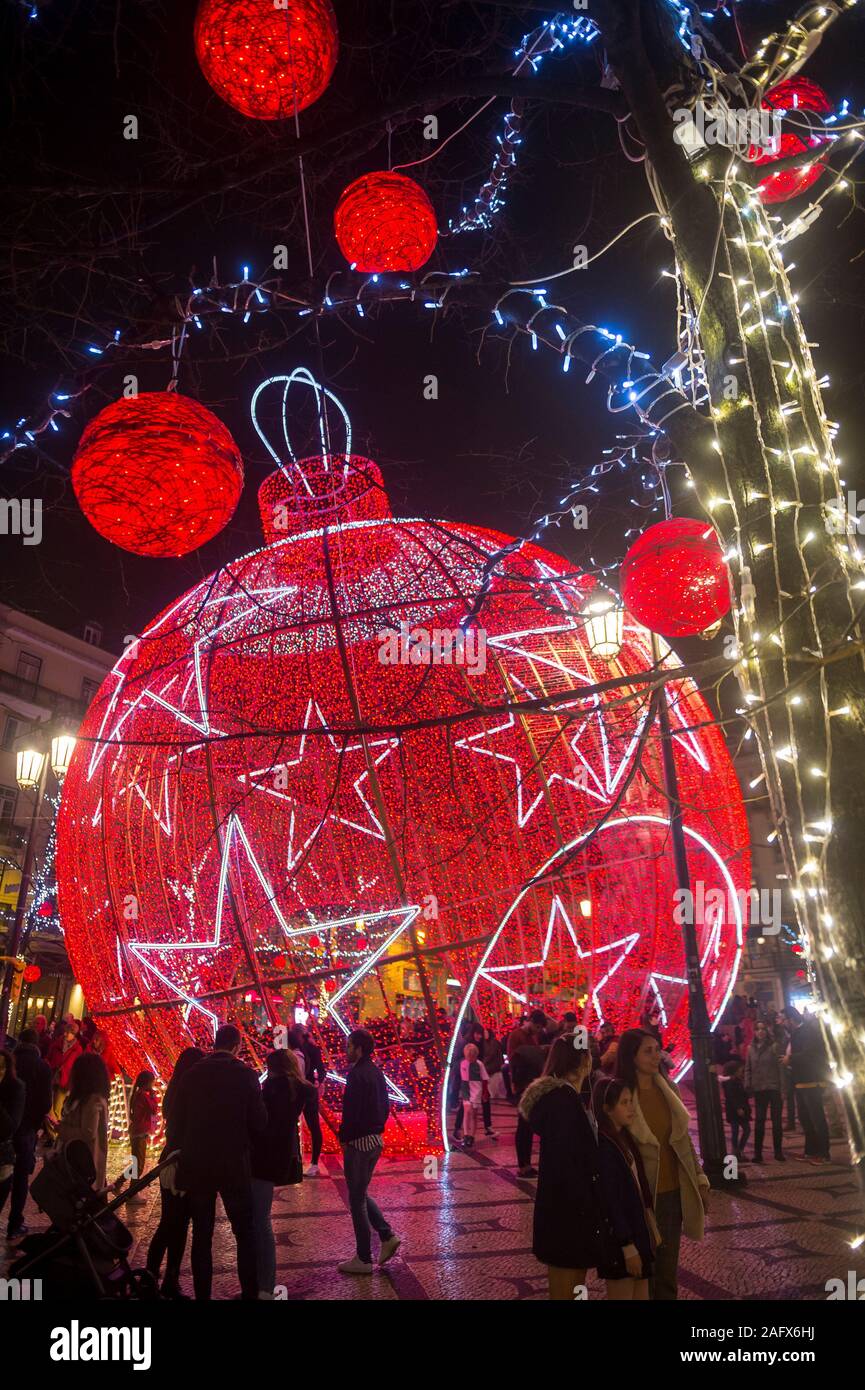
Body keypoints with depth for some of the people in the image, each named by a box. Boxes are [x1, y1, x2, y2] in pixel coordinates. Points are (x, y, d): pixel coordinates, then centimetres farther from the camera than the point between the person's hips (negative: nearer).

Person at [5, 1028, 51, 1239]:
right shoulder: (42, 1067, -6)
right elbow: (46, 1102, -8)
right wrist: (36, 1121, 8)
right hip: (27, 1126, -1)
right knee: (21, 1175, 8)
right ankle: (15, 1225, 8)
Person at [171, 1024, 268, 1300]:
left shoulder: (190, 1074, -2)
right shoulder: (245, 1075, -9)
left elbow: (176, 1121, 2)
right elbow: (259, 1122, -7)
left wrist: (188, 1151, 13)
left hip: (195, 1166, 3)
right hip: (234, 1166, -2)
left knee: (201, 1236, 12)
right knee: (245, 1234, 10)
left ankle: (202, 1294, 15)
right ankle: (250, 1292, 11)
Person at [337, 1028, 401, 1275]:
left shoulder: (357, 1074, -20)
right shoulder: (376, 1072, 9)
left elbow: (351, 1111, -23)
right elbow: (384, 1105, 15)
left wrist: (344, 1139, -11)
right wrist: (377, 1128, 15)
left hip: (358, 1143, -9)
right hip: (375, 1139, 9)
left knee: (357, 1199, 3)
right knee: (361, 1194, 22)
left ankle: (363, 1259, 11)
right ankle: (387, 1236, 15)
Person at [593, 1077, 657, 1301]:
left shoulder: (624, 1138, 8)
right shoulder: (603, 1146, -20)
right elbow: (610, 1201, -20)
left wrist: (650, 1231, 11)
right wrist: (628, 1247, -18)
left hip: (638, 1231, 8)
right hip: (620, 1239, -8)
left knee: (641, 1295, 14)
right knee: (623, 1294, 2)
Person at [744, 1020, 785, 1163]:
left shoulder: (774, 1046, -5)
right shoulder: (751, 1048, 5)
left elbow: (781, 1068, -8)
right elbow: (748, 1069, 9)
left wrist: (782, 1089, -12)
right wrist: (748, 1086, -1)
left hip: (774, 1088, -3)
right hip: (759, 1090, 3)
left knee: (776, 1120, 6)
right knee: (759, 1121, 6)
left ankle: (778, 1151, 16)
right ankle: (758, 1152, 11)